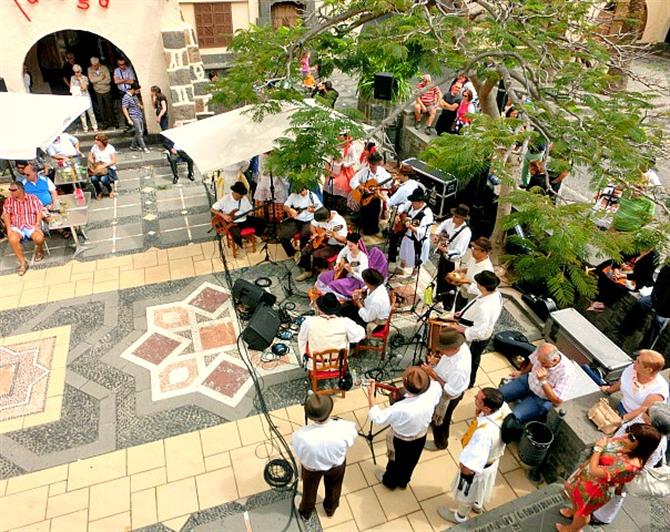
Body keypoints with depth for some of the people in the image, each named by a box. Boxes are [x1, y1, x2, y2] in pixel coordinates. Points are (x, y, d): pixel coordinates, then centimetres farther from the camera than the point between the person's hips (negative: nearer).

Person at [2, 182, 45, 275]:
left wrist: (37, 224, -16)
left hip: (31, 226, -1)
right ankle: (23, 263, -19)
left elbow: (39, 212, -1)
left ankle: (39, 250, 6)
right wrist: (8, 228, -12)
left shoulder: (33, 198, 4)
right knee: (12, 239, -33)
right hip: (16, 227, 1)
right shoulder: (8, 201, 9)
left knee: (39, 238, -33)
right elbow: (6, 215, 3)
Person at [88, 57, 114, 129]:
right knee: (101, 108, 6)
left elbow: (108, 80, -22)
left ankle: (112, 121, 23)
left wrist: (96, 81, -19)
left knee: (109, 106, 8)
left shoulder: (104, 68, -15)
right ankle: (105, 122, 15)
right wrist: (101, 77, -21)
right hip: (98, 91, 2)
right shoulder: (89, 69, -9)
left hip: (106, 91, -2)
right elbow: (91, 80, -18)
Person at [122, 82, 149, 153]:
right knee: (139, 132, -7)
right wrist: (129, 119, -21)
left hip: (139, 116, 9)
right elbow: (124, 109, -17)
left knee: (141, 131, 13)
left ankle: (133, 146, 24)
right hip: (134, 117, -9)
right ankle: (144, 147, 0)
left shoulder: (134, 95, 8)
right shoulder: (126, 97, -17)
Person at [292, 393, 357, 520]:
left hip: (312, 468, -1)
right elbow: (351, 440, -15)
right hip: (337, 465, 1)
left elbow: (298, 453, -19)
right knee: (333, 488, 35)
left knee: (309, 490, 33)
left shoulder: (301, 435, -42)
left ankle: (305, 512, 62)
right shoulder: (344, 428, -40)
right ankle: (330, 509, 64)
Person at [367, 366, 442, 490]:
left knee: (395, 461, 29)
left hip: (401, 441, -4)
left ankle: (390, 482, 57)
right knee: (410, 462, 32)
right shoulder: (432, 392, -31)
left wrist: (371, 395, -27)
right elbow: (436, 385, -5)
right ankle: (403, 482, 59)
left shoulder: (401, 408, -44)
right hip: (421, 437, 4)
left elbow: (377, 417, -30)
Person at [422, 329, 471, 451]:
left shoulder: (459, 368, -45)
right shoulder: (461, 346, -22)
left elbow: (450, 391, -32)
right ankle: (434, 422, 66)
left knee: (440, 420, 22)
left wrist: (432, 373, -33)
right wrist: (437, 360, -18)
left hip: (448, 396, -7)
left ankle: (440, 443, 50)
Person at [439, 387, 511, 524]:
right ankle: (478, 505, 66)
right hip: (493, 459, 6)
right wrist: (478, 412, -24)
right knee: (482, 486, 37)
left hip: (477, 468, -6)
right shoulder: (503, 407, -27)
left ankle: (461, 516, 56)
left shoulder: (484, 433, -48)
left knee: (466, 493, 27)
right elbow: (479, 414, -4)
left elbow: (468, 467, -38)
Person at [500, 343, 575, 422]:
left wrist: (543, 381, -38)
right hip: (528, 381, 5)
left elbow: (557, 401, -29)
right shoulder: (541, 353, -20)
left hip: (542, 399, -5)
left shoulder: (567, 372, -34)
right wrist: (522, 372, 24)